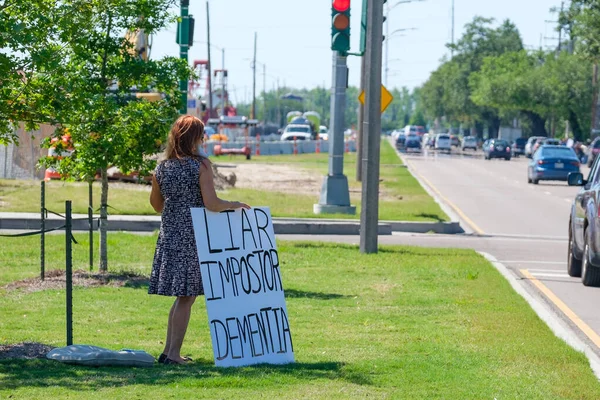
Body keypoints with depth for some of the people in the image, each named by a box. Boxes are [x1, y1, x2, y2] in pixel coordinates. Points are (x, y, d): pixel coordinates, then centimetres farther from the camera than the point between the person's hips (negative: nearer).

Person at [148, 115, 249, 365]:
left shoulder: (162, 168, 7)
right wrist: (235, 205, 0)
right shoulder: (201, 166, -10)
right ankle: (173, 353, -3)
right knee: (186, 296, -1)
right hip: (193, 236, -6)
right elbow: (211, 204, -17)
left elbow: (156, 205, 16)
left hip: (169, 235, 6)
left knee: (183, 295, 16)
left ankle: (169, 350, 16)